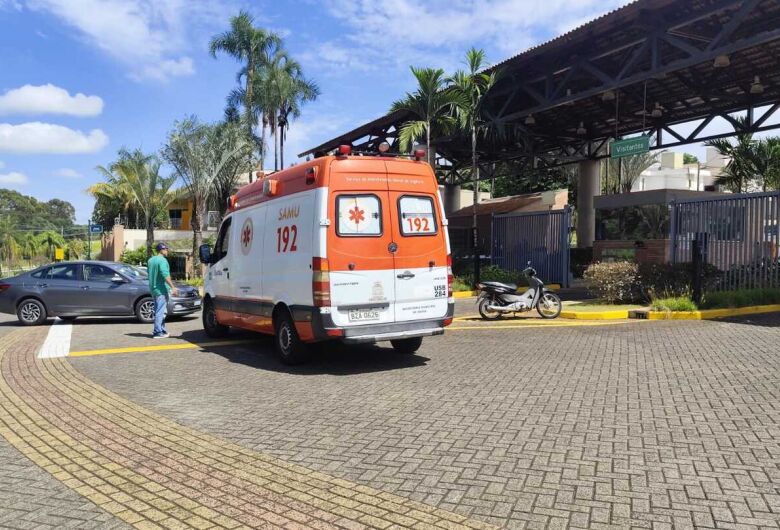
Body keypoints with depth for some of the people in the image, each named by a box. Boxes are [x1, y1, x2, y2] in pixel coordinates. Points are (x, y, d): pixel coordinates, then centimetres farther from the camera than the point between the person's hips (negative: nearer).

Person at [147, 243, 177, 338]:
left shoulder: (150, 260, 15)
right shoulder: (162, 260, -14)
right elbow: (165, 275, -25)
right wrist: (172, 287, -25)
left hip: (154, 288, 10)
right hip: (161, 289, -10)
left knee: (158, 310, 16)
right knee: (160, 311, -6)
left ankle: (162, 330, 21)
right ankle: (158, 332, -5)